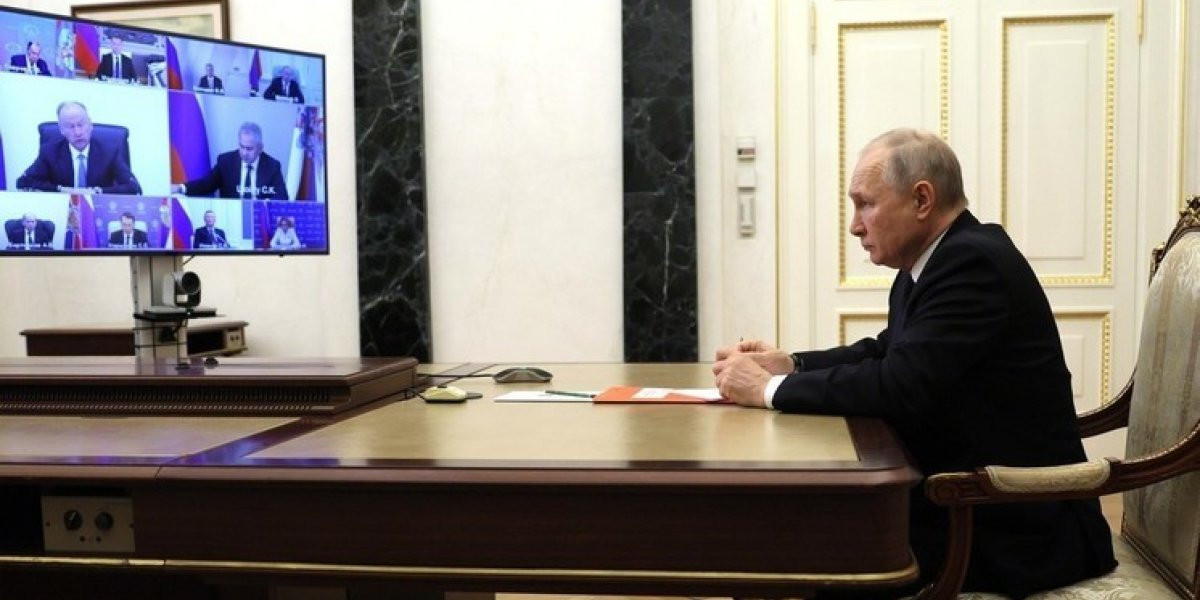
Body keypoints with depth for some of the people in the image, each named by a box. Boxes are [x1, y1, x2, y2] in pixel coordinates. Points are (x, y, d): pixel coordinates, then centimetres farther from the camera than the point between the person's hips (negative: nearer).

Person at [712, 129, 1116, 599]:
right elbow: (885, 351, 18)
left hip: (1015, 525, -9)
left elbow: (900, 384, -28)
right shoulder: (938, 261, 7)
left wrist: (771, 389, -18)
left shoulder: (973, 261, -21)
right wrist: (790, 364, 2)